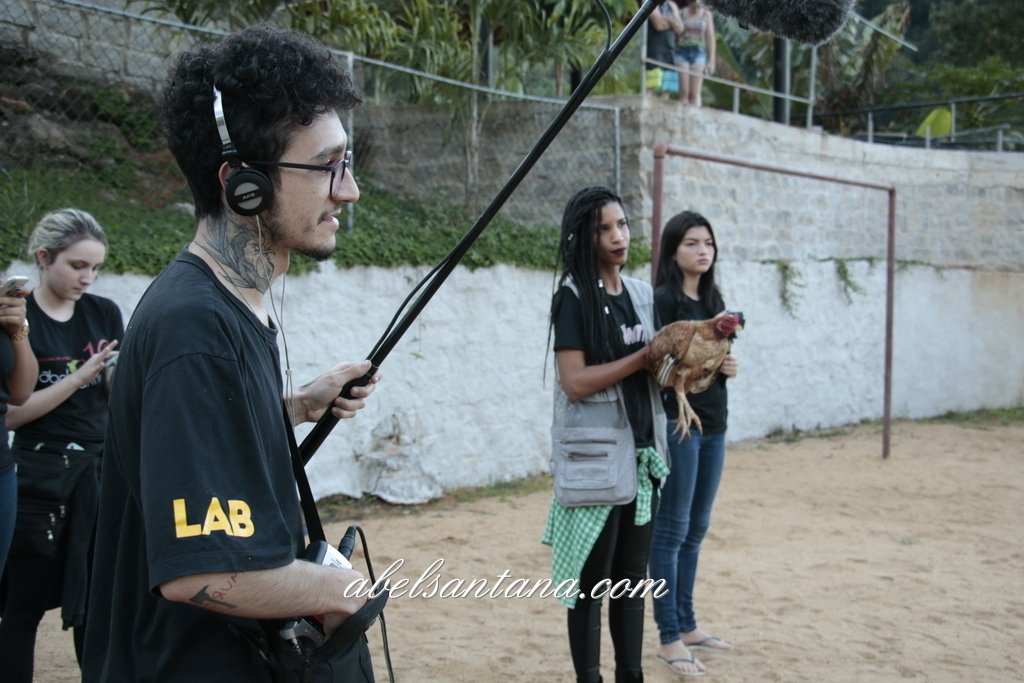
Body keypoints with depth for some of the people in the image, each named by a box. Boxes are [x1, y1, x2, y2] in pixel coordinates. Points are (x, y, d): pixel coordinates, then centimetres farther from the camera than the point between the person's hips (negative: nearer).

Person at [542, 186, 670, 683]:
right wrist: (646, 357, -16)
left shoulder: (641, 294, 11)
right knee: (592, 580, 1)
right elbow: (575, 382, -18)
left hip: (642, 454, 6)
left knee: (633, 578, 13)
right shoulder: (574, 297, -8)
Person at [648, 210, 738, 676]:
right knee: (672, 530, -2)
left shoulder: (712, 299, 13)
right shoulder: (663, 300, -10)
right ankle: (669, 639, 5)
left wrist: (728, 366, 0)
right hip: (677, 423, -8)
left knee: (696, 528, 13)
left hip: (713, 423, 8)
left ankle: (687, 625, 24)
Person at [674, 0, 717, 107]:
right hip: (682, 52, 0)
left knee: (695, 93, -6)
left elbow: (710, 38, 3)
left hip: (698, 53, 0)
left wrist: (712, 60, -2)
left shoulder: (706, 15, 5)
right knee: (684, 92, -6)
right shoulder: (681, 13, 4)